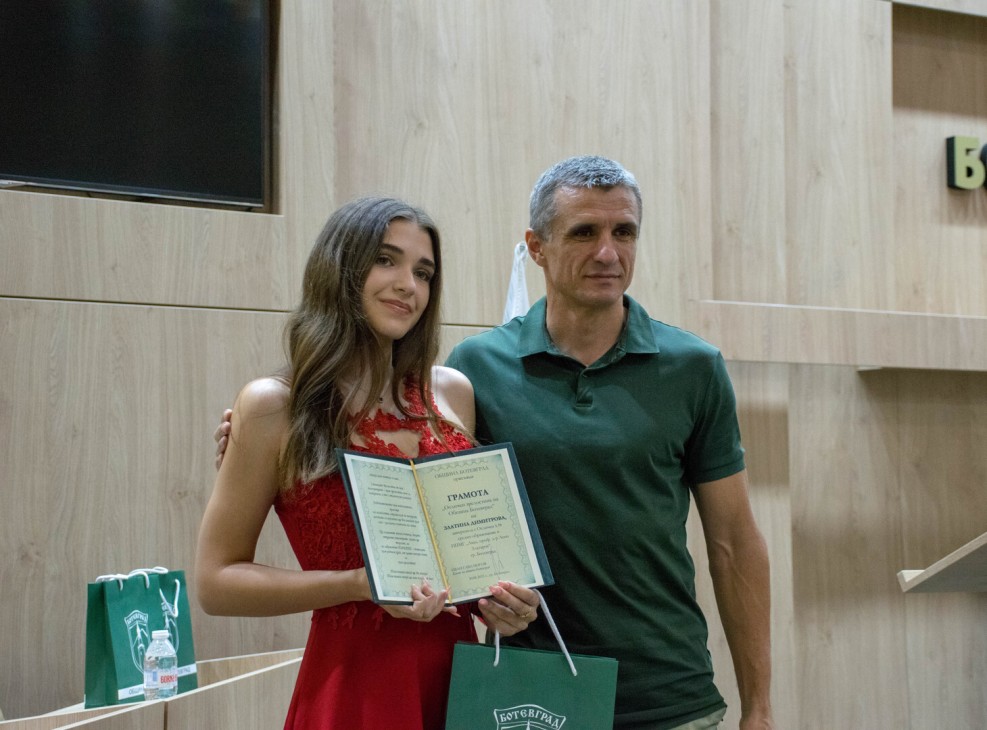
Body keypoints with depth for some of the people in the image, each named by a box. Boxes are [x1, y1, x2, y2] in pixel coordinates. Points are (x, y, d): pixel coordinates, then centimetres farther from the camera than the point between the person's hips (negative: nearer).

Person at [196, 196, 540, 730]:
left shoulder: (454, 393, 5)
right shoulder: (273, 407, -7)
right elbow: (216, 581, -7)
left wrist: (499, 600, -3)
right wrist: (362, 585, -18)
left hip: (460, 675, 4)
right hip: (351, 687, -4)